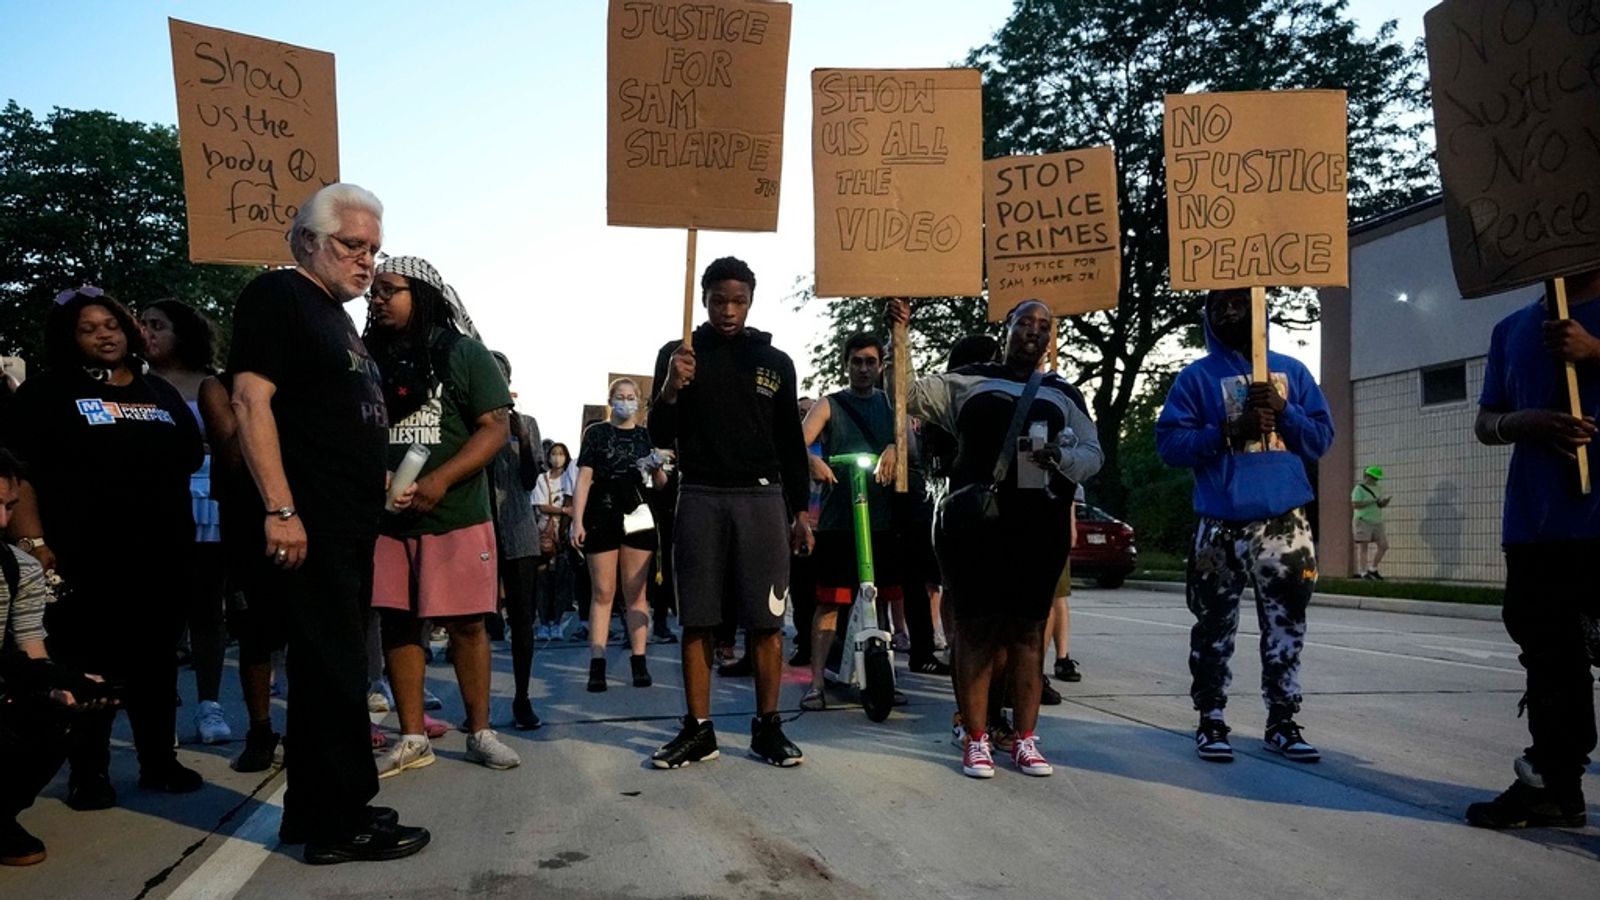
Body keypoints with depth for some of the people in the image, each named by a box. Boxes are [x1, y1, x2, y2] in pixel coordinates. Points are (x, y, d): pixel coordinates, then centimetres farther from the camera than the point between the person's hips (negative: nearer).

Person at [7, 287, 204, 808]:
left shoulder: (161, 392, 15)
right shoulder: (47, 392, 2)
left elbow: (194, 456, 18)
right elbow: (18, 473, -5)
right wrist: (32, 541, -15)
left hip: (162, 550, 4)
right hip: (85, 554, -4)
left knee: (155, 657, 10)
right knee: (89, 661, 0)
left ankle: (159, 760, 20)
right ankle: (88, 771, 11)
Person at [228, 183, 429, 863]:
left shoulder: (336, 314, 20)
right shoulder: (277, 295, -7)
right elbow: (251, 400, -17)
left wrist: (382, 484, 20)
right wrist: (279, 510, -23)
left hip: (350, 527, 10)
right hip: (306, 526, -10)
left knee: (330, 667, 15)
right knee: (333, 670, -4)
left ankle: (314, 809, 26)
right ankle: (341, 824, 6)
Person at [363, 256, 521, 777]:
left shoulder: (464, 354, -1)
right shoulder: (368, 359, 10)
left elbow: (496, 427, -8)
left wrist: (440, 480, -19)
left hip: (457, 518, -3)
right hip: (386, 520, 4)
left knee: (466, 624, 3)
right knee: (397, 623, 6)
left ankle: (480, 734, 15)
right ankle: (412, 739, 16)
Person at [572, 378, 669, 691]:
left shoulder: (646, 436, 13)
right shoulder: (596, 433, 6)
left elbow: (661, 485, 12)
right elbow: (584, 478, -1)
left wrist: (657, 469, -11)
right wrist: (577, 521, -10)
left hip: (638, 517, 2)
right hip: (602, 518, -2)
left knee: (635, 592, 3)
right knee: (602, 592, -2)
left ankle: (639, 662, 4)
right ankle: (597, 666, -3)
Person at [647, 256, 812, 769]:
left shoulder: (775, 362, 11)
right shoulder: (678, 355, 7)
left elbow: (791, 444, 13)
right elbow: (661, 438, 4)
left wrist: (800, 510, 7)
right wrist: (670, 390, -14)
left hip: (762, 499, 0)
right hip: (700, 499, 0)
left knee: (766, 620, -1)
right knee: (697, 620, 1)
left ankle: (767, 726, 8)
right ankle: (698, 730, 9)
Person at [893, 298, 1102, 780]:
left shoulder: (1064, 394, 17)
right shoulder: (969, 381, 12)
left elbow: (1093, 454, 13)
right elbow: (908, 395, 7)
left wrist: (1059, 456, -8)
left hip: (1040, 525, 2)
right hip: (974, 521, -2)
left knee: (1028, 630, 6)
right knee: (976, 627, -1)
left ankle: (1025, 739, 13)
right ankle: (976, 740, 6)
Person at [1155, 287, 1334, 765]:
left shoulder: (1291, 371, 14)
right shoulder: (1196, 376, 6)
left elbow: (1321, 437, 8)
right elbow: (1169, 442, -4)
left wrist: (1283, 410, -9)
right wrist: (1227, 431, -15)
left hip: (1284, 520, 3)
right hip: (1222, 523, -2)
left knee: (1286, 624, 7)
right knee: (1215, 626, 0)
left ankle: (1282, 721, 16)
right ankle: (1211, 720, 9)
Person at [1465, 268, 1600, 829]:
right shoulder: (1513, 329, 17)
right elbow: (1486, 421, 16)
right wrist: (1527, 423, -6)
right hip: (1535, 525, 4)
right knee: (1548, 654, 9)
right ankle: (1553, 783, 17)